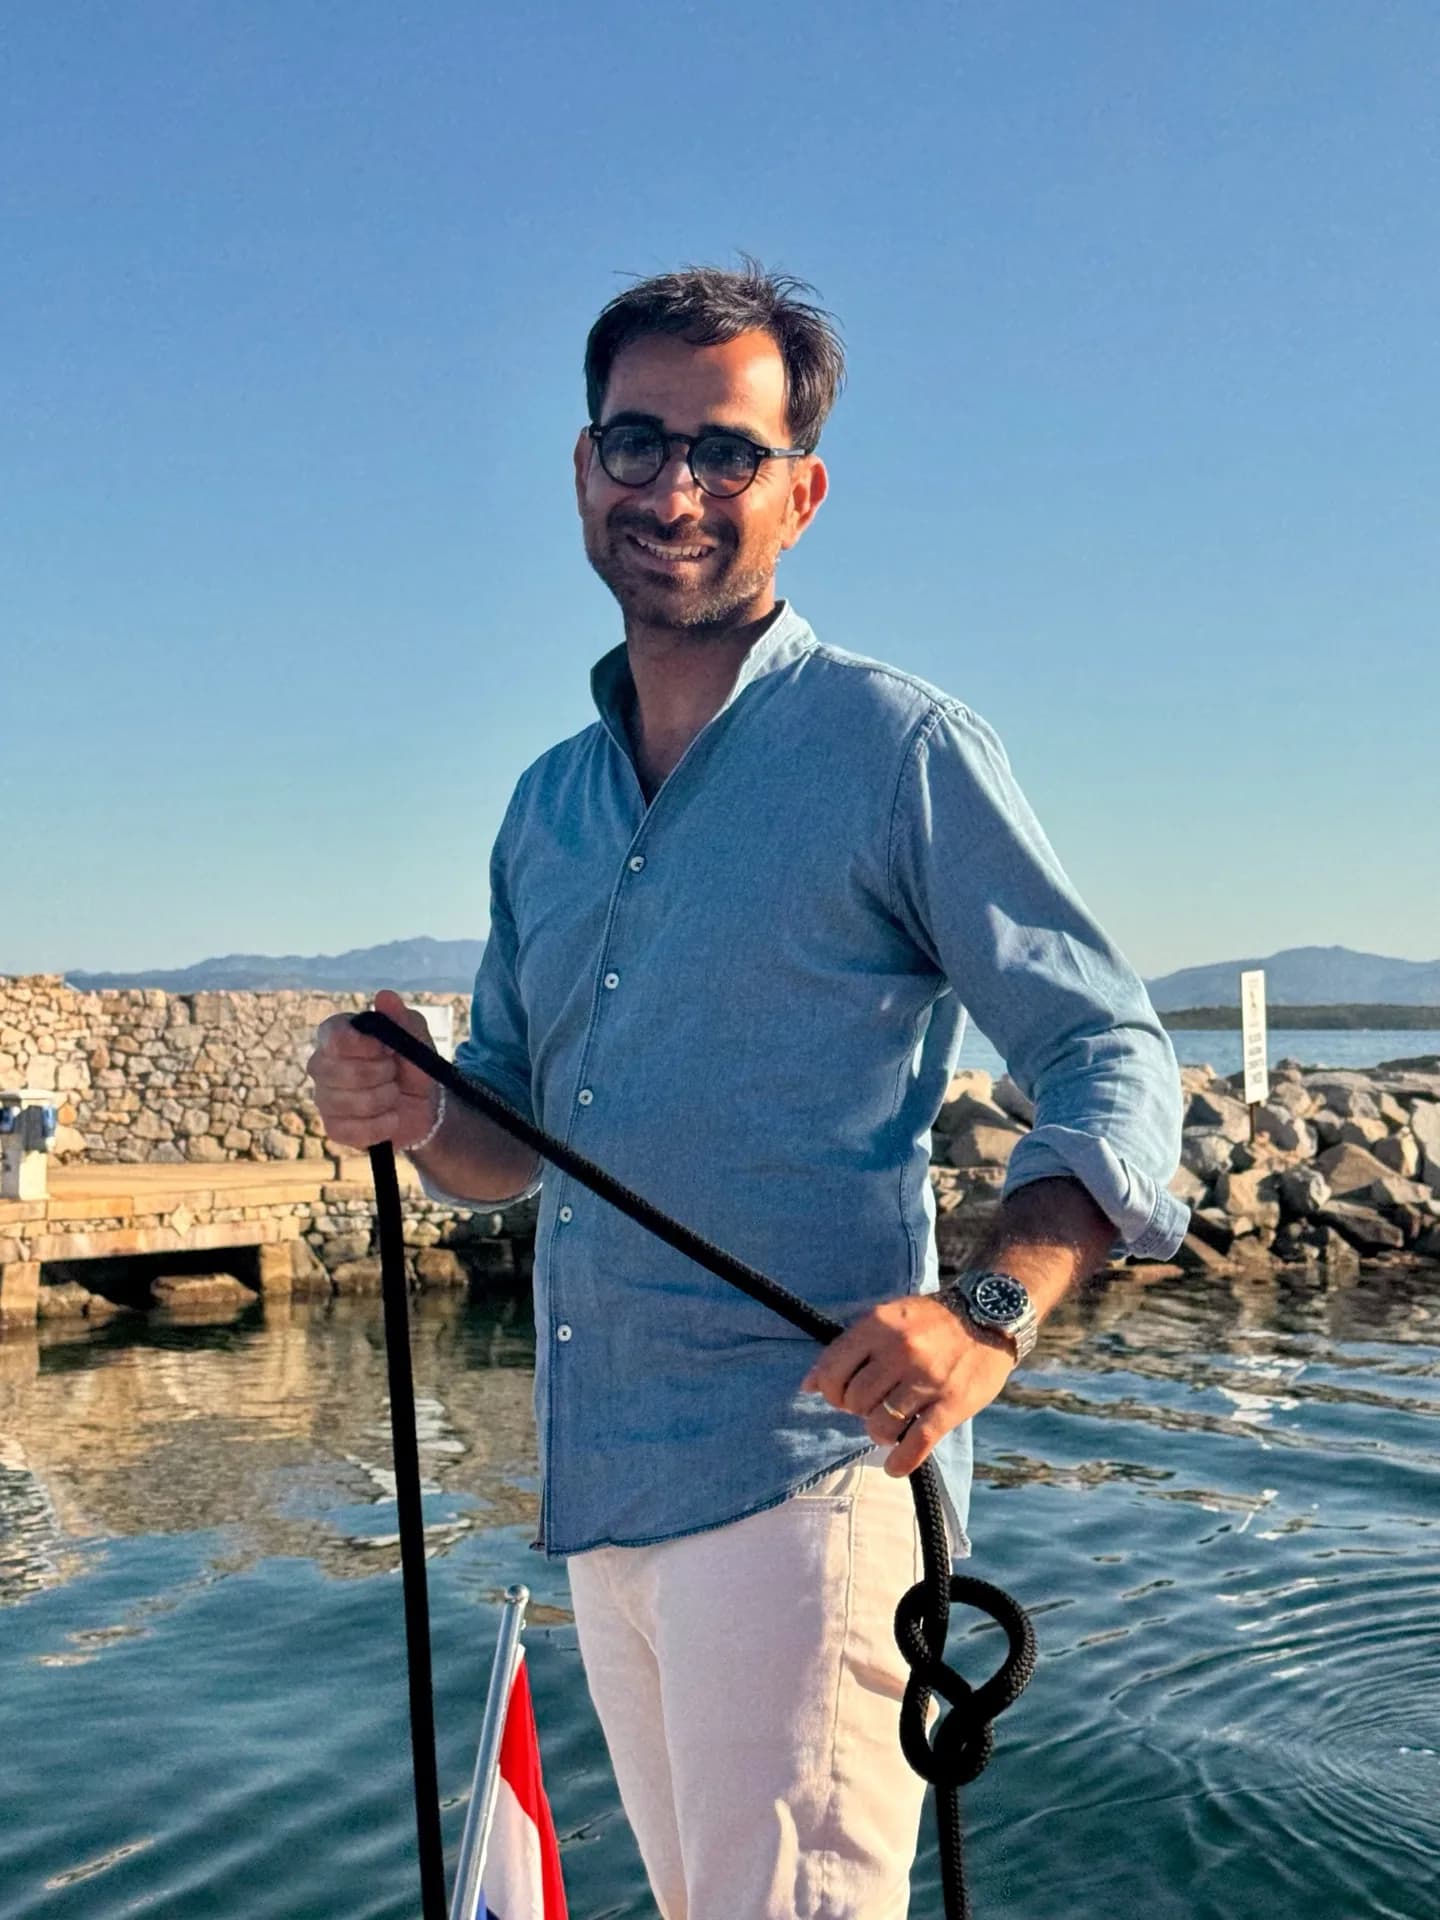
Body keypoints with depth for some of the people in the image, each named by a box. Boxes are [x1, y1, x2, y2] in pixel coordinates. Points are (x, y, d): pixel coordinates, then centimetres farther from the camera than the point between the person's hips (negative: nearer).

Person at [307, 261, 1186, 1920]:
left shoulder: (898, 748, -6)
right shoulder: (546, 804, 14)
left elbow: (1113, 1063, -9)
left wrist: (993, 1307, -27)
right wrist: (415, 1115, -4)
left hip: (804, 1463, -7)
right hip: (598, 1487, 7)